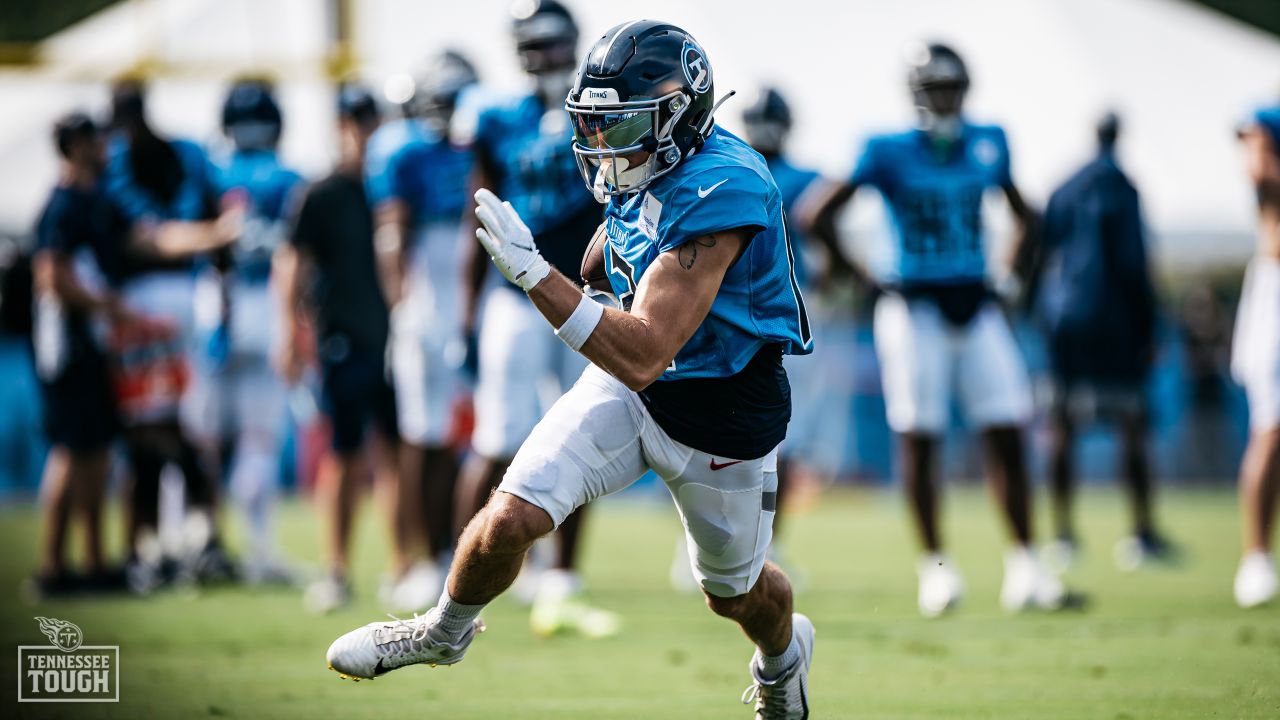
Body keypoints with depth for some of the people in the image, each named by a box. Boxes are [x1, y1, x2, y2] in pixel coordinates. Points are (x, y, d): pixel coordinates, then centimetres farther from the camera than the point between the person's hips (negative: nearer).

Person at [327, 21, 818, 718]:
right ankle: (444, 632, 17)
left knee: (735, 591, 18)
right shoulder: (641, 165, -9)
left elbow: (642, 358, -39)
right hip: (629, 382, 5)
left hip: (721, 418, -5)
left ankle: (784, 655, 54)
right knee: (511, 517, -12)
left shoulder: (718, 193, -35)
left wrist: (536, 275, -44)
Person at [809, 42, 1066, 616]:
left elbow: (1025, 218, 22)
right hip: (915, 306, -4)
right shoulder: (891, 154, -6)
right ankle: (935, 565, 7)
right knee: (919, 438, -2)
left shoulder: (988, 145, 6)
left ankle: (1023, 568, 3)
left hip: (976, 306, 4)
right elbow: (822, 216, -5)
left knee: (1007, 434, -1)